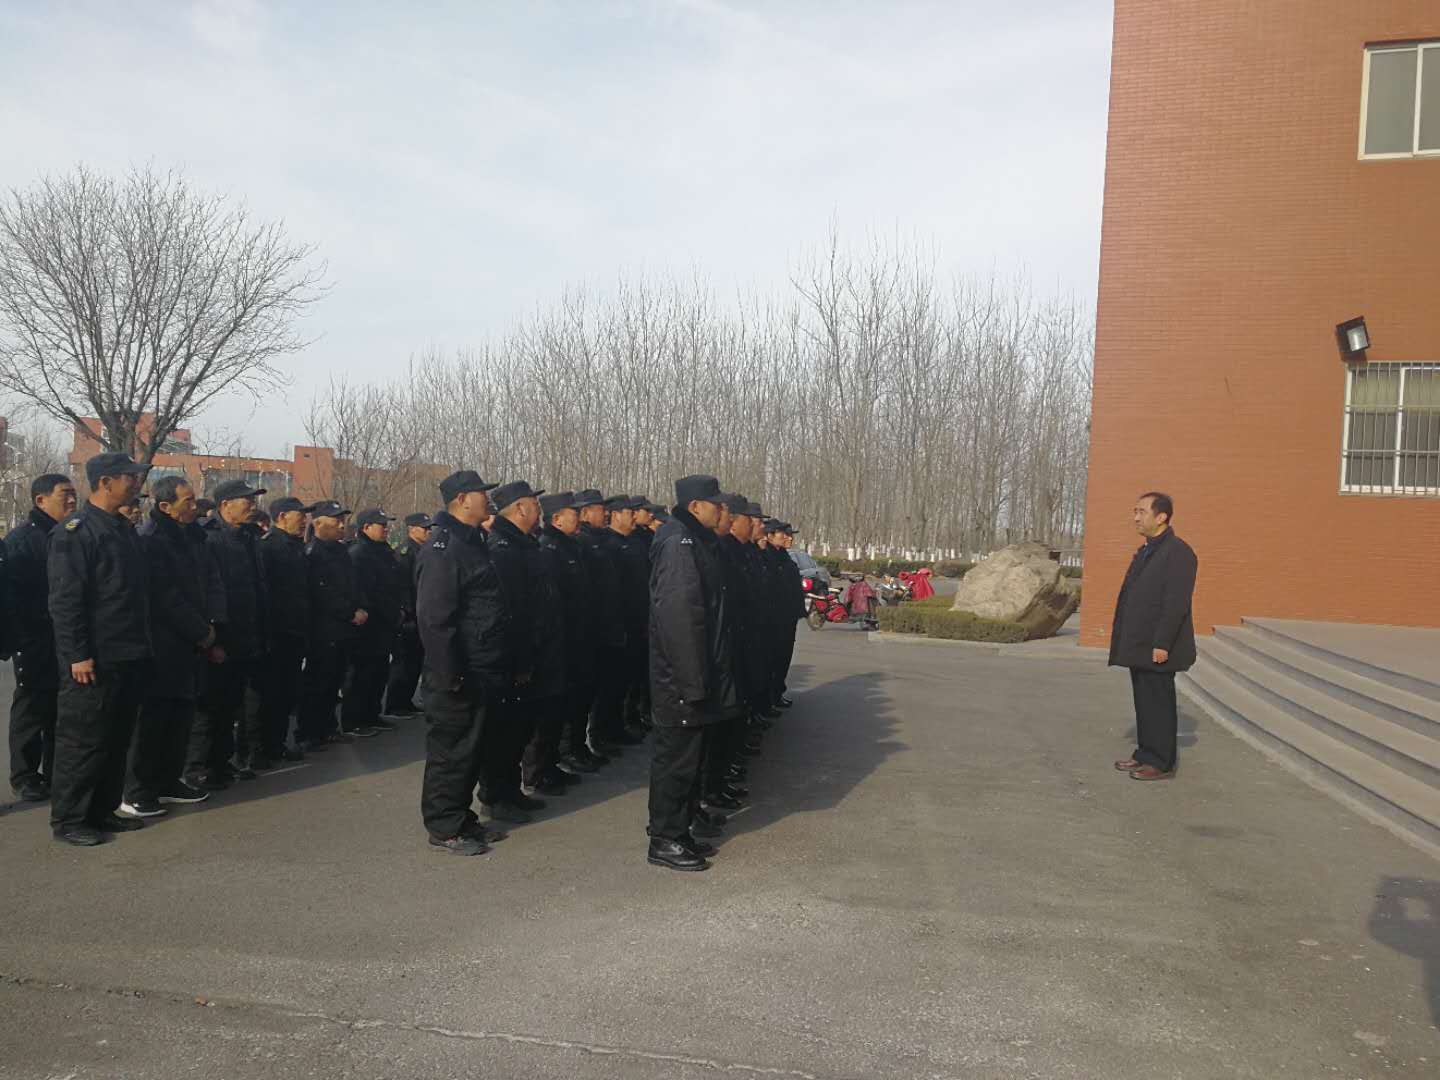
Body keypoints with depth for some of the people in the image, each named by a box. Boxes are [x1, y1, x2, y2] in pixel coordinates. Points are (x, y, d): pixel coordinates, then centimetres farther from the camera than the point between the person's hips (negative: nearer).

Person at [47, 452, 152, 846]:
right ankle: (68, 819, 11)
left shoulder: (123, 529, 15)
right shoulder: (75, 530, -11)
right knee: (82, 740, 0)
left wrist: (143, 646, 17)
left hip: (130, 658, 9)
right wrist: (77, 655, -20)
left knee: (117, 739, 14)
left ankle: (103, 810, 25)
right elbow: (65, 599, -16)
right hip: (94, 661, -8)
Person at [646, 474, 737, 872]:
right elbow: (678, 616, -25)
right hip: (681, 679, -10)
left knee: (692, 755, 17)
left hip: (700, 677, 10)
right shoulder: (679, 543, -18)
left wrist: (707, 677, 17)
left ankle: (680, 831, 28)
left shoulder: (700, 541, 14)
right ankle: (664, 841, 11)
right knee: (677, 759, 0)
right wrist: (692, 681, -25)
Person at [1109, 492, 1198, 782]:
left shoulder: (1178, 552, -13)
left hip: (1157, 648, -9)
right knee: (1144, 701, 14)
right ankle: (1145, 754, 22)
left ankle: (1161, 763, 6)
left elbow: (1177, 603, -19)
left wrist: (1162, 644, -22)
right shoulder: (1144, 551, 17)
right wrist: (1125, 640, 15)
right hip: (1139, 646, 9)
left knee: (1159, 704, -2)